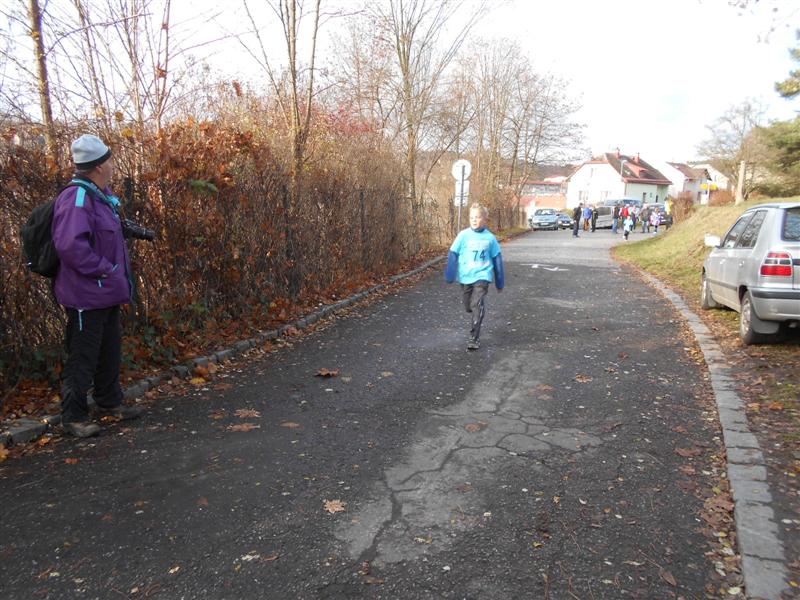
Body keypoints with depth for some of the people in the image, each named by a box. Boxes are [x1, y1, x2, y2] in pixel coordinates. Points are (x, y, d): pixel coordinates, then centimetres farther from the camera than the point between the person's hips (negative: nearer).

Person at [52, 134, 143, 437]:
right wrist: (104, 268, -22)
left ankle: (110, 403, 35)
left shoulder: (101, 194, 11)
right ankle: (73, 417, 13)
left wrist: (118, 273, 14)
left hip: (107, 292, 10)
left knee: (110, 352, 20)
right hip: (87, 295, -10)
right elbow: (69, 244, -32)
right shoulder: (76, 198, -21)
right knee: (82, 356, 0)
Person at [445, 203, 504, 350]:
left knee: (477, 305, -16)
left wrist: (500, 282, 11)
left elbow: (497, 259, 8)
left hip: (482, 276, -2)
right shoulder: (463, 235, -4)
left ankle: (473, 338, -11)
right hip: (465, 277, 2)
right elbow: (453, 255, -2)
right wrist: (449, 276, -6)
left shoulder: (490, 238, -1)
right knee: (469, 307, 12)